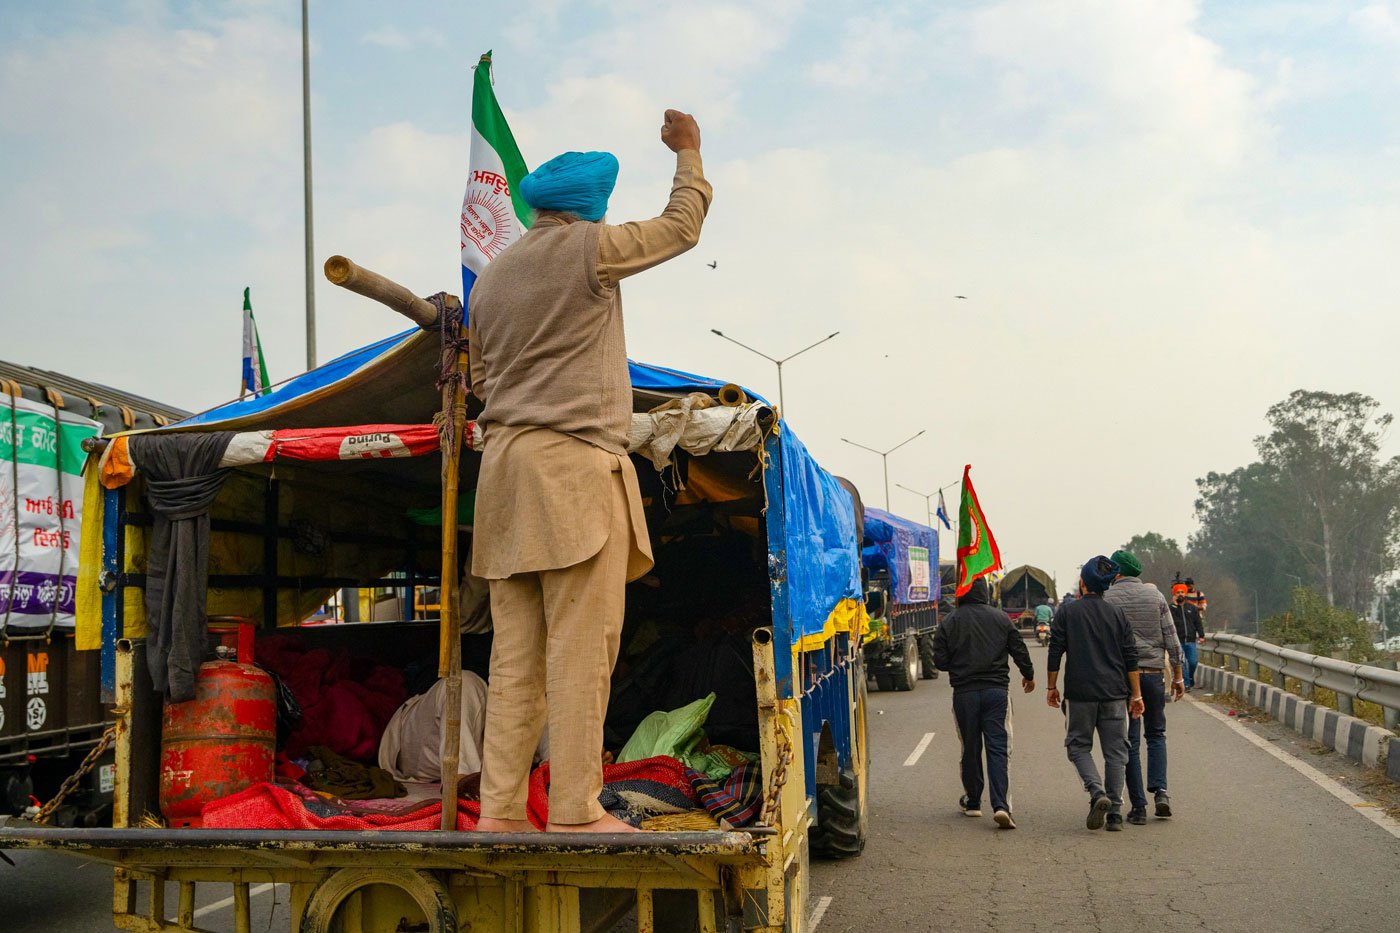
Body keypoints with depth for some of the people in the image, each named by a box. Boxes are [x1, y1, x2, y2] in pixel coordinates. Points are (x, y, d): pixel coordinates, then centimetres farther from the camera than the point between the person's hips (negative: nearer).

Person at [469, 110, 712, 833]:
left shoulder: (490, 278, 19)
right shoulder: (589, 248, -1)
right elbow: (681, 226, 11)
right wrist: (689, 153, 26)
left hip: (505, 467, 7)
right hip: (575, 466, -7)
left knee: (516, 650, 4)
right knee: (581, 646, -8)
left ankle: (500, 807, 3)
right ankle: (575, 811, -8)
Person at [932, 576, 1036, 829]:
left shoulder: (948, 623, -3)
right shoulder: (1001, 618, 0)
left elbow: (940, 661, -2)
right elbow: (1019, 651, 5)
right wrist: (1029, 675, 23)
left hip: (964, 692, 0)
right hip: (997, 690, 0)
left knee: (970, 748, 13)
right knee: (999, 748, -1)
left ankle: (972, 801, 24)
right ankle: (1001, 805, -14)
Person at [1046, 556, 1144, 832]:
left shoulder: (1067, 612, -3)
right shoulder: (1117, 614, 5)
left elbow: (1055, 653, -4)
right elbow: (1130, 657, 3)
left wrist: (1051, 687, 5)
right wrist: (1136, 694, 7)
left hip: (1079, 692, -2)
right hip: (1114, 694, 2)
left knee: (1078, 745, 10)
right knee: (1115, 751, 8)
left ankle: (1097, 792, -12)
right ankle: (1115, 813, 6)